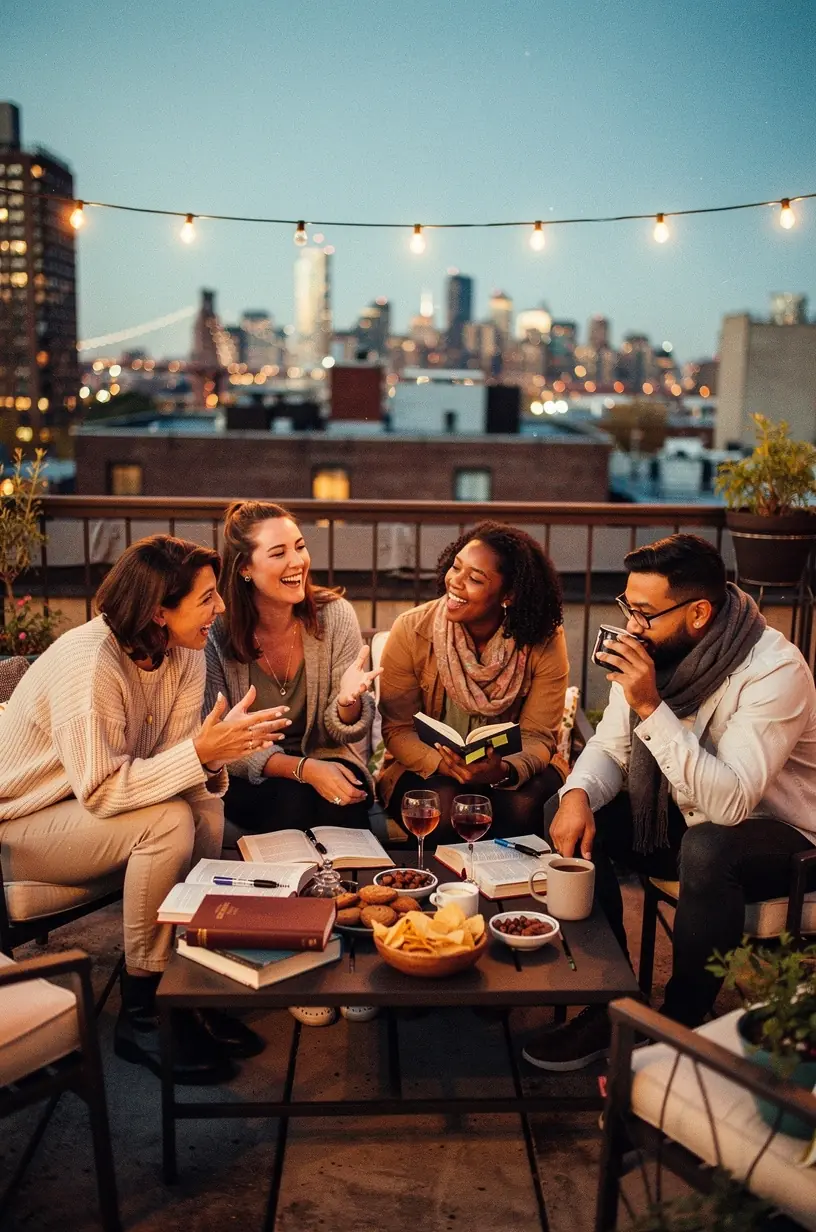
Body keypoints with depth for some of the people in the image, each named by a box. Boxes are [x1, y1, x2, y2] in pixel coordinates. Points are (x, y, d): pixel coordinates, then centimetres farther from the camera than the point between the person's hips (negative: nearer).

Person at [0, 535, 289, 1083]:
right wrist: (199, 751, -38)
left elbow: (173, 757, -8)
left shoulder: (184, 652, -7)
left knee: (206, 809, -17)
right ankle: (141, 1014, -13)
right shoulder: (90, 664, -31)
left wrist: (218, 752, -30)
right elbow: (101, 791, -33)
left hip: (90, 805, 7)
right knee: (168, 823, -29)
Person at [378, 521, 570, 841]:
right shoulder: (412, 630, -14)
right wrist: (443, 764, -30)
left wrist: (504, 771, -35)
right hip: (427, 769, 0)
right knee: (443, 802, -32)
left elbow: (538, 736, -12)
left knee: (523, 802, -31)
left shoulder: (544, 641, -14)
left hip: (507, 769, 1)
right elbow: (398, 729, -10)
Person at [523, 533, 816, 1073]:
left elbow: (729, 803, -35)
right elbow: (610, 747, -1)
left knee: (706, 848, -37)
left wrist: (651, 707, -38)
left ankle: (681, 1027, -14)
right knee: (572, 817, -13)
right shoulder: (652, 650, -8)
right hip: (687, 820, 6)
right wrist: (577, 795, -23)